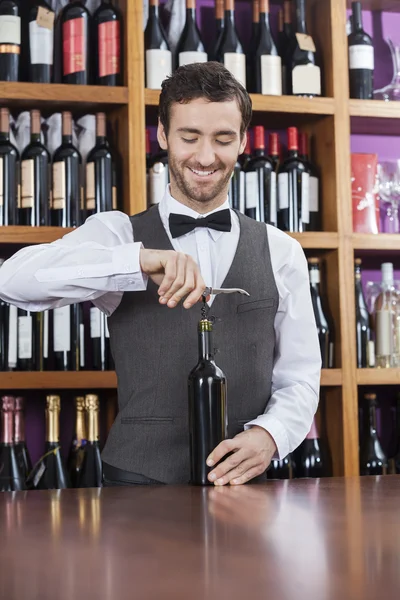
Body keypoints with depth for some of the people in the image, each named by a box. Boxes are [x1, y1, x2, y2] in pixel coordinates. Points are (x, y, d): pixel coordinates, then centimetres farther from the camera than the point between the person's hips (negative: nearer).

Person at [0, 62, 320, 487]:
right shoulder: (116, 233, 5)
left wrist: (269, 434, -11)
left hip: (243, 484, 3)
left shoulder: (281, 252, 11)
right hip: (138, 481, -3)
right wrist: (139, 260, -26)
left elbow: (299, 376, 11)